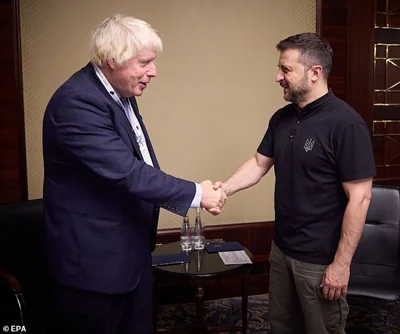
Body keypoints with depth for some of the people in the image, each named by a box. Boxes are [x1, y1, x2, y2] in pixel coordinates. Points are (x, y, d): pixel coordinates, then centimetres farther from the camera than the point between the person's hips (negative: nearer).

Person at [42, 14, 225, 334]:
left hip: (131, 247, 9)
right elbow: (126, 172, -30)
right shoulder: (77, 103, -25)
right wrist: (196, 193, -22)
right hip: (94, 256, -9)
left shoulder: (119, 91, 5)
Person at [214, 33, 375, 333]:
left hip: (320, 259, -7)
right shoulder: (282, 118, 3)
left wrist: (341, 264, -18)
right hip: (281, 248, 7)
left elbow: (359, 198, -19)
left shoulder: (346, 124, -19)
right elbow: (259, 163, 10)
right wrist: (225, 188, -7)